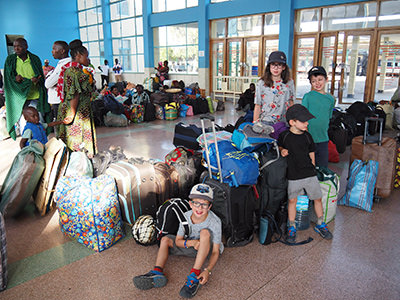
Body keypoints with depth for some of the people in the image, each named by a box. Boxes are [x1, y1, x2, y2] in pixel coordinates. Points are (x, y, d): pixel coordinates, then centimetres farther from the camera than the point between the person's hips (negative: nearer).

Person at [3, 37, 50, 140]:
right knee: (24, 126, -2)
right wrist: (30, 80, -14)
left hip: (35, 98, 0)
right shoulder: (10, 59, 7)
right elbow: (10, 79, 2)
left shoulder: (35, 59, 6)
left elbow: (41, 78, 6)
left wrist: (22, 79, -13)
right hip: (20, 98, 0)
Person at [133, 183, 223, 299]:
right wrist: (189, 243, -28)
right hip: (190, 247, 5)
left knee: (205, 232, -35)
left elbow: (215, 252, -25)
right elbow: (178, 240, -6)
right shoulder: (186, 216, -15)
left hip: (207, 250, -5)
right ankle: (157, 272, -23)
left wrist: (208, 270, -41)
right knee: (165, 239, -4)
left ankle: (195, 276, -36)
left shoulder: (215, 222, -27)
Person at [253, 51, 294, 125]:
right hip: (265, 122, -2)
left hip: (283, 122, 2)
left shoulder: (289, 83, 5)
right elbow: (257, 106, -1)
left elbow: (291, 102, 14)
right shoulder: (261, 83, -3)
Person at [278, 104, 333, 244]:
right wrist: (282, 151, -9)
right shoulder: (284, 135, -6)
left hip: (310, 174, 2)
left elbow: (312, 154, 10)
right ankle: (291, 228, 21)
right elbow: (279, 146, 13)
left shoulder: (307, 136, 1)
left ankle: (320, 225, 30)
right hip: (293, 176, -2)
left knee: (318, 198, 9)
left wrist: (311, 169, 7)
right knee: (292, 200, 4)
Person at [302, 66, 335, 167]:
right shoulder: (308, 97, -7)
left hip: (323, 140, 4)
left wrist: (324, 131, 12)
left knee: (323, 167, 12)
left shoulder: (331, 99, 6)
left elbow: (328, 118, 16)